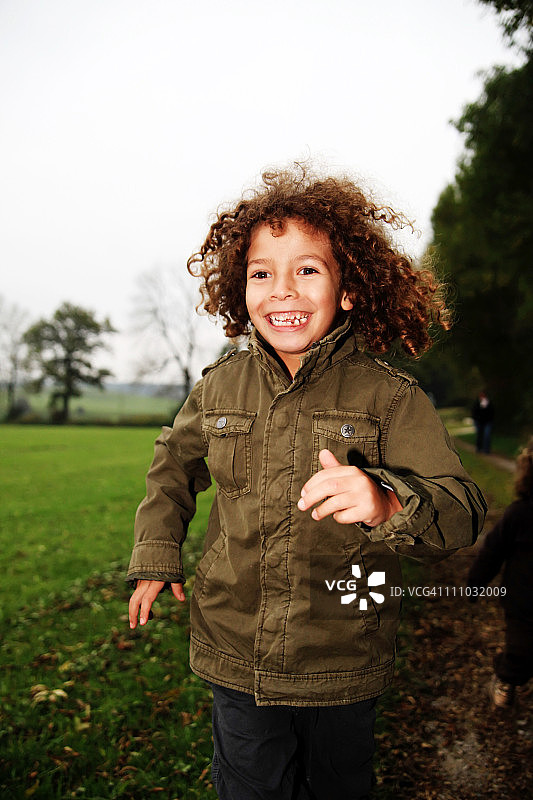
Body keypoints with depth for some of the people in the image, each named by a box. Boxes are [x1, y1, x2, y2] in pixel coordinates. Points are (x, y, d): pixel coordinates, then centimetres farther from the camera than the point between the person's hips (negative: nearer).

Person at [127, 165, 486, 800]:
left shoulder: (389, 396, -14)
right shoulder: (220, 386, -4)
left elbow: (459, 512, -20)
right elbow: (174, 463, 14)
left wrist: (385, 503, -40)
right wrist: (155, 555, 9)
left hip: (342, 673, -1)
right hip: (236, 660, 2)